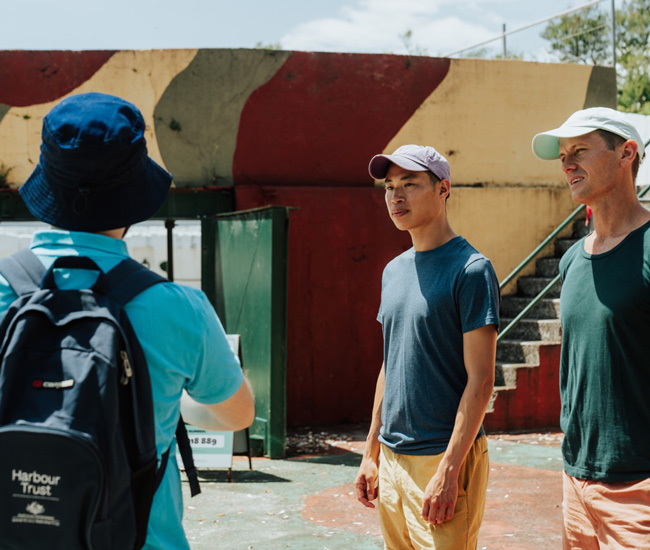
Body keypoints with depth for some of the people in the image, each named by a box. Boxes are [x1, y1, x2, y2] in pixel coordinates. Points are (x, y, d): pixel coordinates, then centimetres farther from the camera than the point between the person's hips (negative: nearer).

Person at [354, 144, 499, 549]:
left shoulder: (471, 269, -12)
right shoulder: (395, 270, 11)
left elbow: (480, 381, -15)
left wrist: (448, 470, -20)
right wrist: (371, 451, 15)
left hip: (445, 457, -7)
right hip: (392, 456, 7)